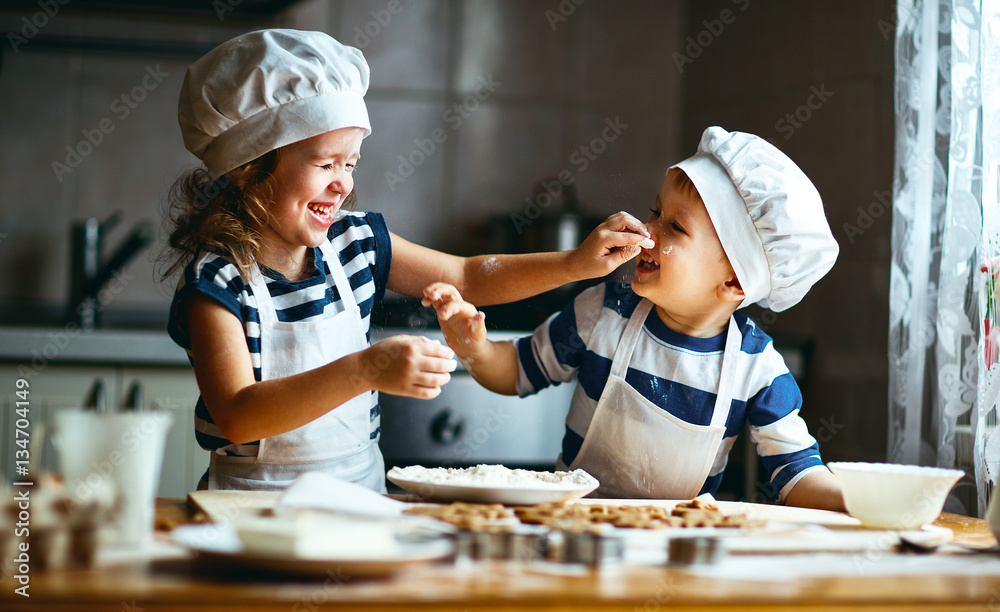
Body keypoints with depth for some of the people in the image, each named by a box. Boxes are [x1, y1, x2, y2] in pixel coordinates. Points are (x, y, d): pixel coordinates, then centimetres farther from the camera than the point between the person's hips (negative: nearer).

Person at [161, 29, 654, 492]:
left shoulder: (355, 241, 5)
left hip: (361, 490, 5)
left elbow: (467, 278, 19)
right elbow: (236, 418, -25)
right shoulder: (216, 278, -14)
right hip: (257, 503, -5)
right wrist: (365, 370, -34)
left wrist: (578, 263, 6)